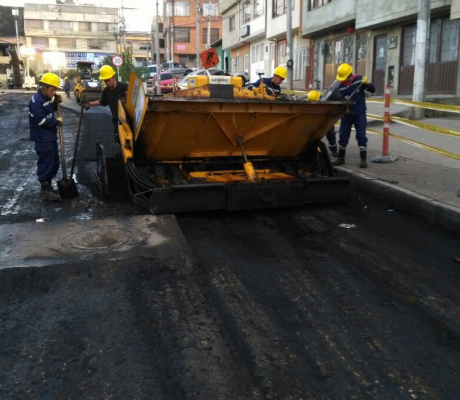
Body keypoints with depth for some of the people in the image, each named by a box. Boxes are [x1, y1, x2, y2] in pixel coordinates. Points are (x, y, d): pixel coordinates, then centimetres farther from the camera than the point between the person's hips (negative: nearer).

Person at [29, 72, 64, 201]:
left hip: (50, 136, 10)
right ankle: (45, 191, 6)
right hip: (42, 138, -10)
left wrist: (56, 102, 7)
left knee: (54, 163, 16)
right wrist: (56, 121, -13)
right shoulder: (36, 100, -19)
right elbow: (40, 120, -24)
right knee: (45, 164, -3)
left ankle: (48, 186, 29)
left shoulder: (47, 97, 10)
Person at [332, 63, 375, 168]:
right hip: (346, 114, 2)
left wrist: (367, 83, -23)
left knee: (361, 136, -2)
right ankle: (341, 158, 19)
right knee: (343, 135, 6)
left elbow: (372, 90, -4)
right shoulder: (341, 87, -6)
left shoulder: (359, 80, -9)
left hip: (360, 113, -2)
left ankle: (363, 159, 4)